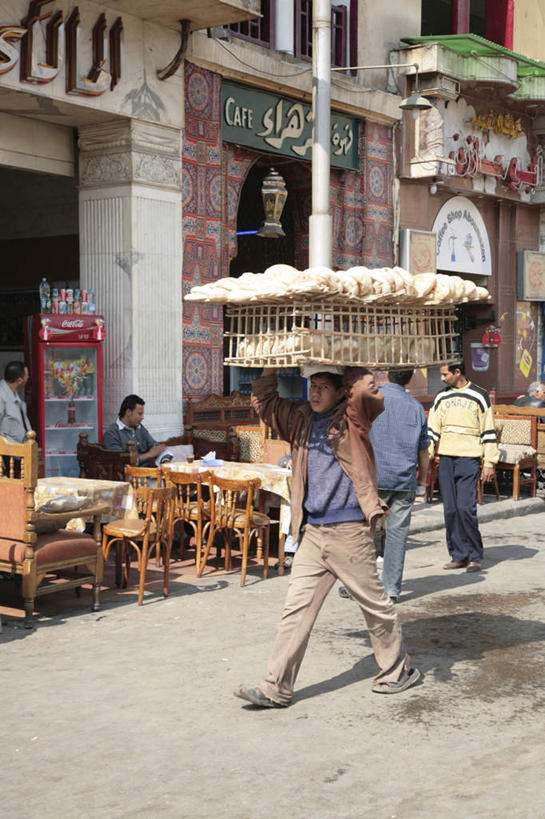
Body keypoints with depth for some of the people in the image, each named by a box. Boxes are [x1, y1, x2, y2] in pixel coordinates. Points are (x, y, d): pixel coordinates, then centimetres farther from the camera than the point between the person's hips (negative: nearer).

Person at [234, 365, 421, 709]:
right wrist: (273, 368, 9)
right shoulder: (303, 419, 11)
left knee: (376, 605, 9)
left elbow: (367, 391, -24)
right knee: (297, 608, 3)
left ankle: (400, 671, 28)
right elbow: (265, 400, 18)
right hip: (312, 532, 5)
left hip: (349, 531, -5)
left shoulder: (352, 417, -5)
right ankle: (277, 689, 7)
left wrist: (349, 369, -9)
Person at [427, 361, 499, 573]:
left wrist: (489, 462, -3)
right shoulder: (441, 398, 14)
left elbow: (488, 431, 2)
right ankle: (458, 555, 11)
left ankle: (475, 556, 2)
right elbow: (432, 430, 15)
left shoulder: (479, 396, 2)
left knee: (466, 508, -12)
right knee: (450, 510, 2)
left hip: (469, 459, -4)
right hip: (446, 459, 5)